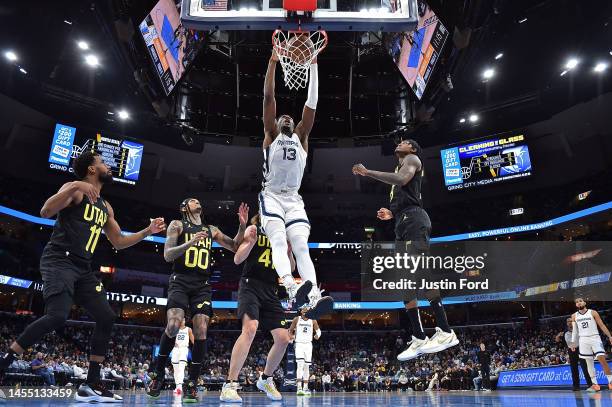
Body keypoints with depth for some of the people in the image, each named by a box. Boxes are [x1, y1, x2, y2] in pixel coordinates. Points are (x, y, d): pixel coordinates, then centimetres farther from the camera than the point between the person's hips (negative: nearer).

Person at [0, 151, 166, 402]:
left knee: (106, 318, -3)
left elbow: (118, 242, 24)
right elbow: (45, 211, -20)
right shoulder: (75, 188, -2)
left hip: (83, 268, 8)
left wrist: (148, 231, 15)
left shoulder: (105, 207, 20)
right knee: (57, 317, -25)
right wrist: (75, 187, -30)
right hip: (59, 260, -8)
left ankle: (91, 385, 4)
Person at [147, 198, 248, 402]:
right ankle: (158, 373, 3)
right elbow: (167, 255, -2)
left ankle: (191, 384, 1)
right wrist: (189, 243, -17)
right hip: (180, 281, -3)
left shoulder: (211, 230, 20)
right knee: (173, 326, -20)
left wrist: (242, 226, 3)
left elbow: (235, 247, 18)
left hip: (202, 285, 3)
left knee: (201, 331, -9)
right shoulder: (177, 225, 8)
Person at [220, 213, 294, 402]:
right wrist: (252, 240, -17)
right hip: (251, 285, -5)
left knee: (283, 338, 0)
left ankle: (265, 379, 24)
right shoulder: (253, 230, 4)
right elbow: (237, 259, -3)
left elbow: (291, 268, 13)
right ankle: (229, 385, -22)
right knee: (250, 328, -28)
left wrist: (288, 250, -5)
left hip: (271, 291, 5)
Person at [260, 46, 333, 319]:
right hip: (271, 196, -2)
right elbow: (268, 97, 7)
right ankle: (292, 288, -43)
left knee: (301, 247, -15)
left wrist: (314, 66, 10)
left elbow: (311, 104, 13)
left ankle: (315, 297, -32)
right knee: (279, 241, -24)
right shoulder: (271, 135, 13)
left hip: (294, 199, 2)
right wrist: (273, 62, 3)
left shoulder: (301, 137, 19)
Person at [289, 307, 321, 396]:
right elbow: (290, 330, 11)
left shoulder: (313, 321, 4)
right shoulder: (296, 319, 0)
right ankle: (299, 388, -20)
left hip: (308, 344, 3)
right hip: (299, 344, -3)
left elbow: (318, 330, 9)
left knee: (306, 366, 7)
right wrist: (291, 336, -8)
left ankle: (305, 388, 13)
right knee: (300, 364, -17)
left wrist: (317, 335, -13)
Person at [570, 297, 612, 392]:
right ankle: (595, 384, 9)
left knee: (602, 359, -14)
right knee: (589, 362, 4)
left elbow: (602, 325, 1)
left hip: (595, 338, -3)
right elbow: (574, 331, 12)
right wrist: (573, 343, 7)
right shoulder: (574, 316, 8)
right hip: (583, 340, 3)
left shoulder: (593, 312, 0)